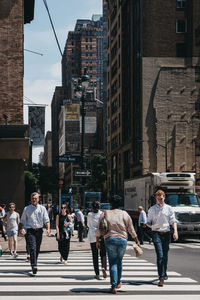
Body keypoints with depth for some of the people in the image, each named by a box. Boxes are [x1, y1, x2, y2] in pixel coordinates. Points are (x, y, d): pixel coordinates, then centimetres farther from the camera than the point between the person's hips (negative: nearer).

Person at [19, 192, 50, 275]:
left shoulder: (42, 208, 7)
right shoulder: (26, 209, 5)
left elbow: (46, 220, 2)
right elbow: (22, 221, 8)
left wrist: (48, 229, -15)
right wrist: (20, 229, -8)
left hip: (39, 230, 3)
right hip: (29, 231, -2)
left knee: (37, 249, 10)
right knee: (32, 248, -16)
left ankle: (34, 264, 25)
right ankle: (34, 266, -25)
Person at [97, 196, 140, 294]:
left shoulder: (105, 213, 3)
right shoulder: (124, 214, 4)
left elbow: (99, 229, 4)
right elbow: (131, 229, 5)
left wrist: (97, 240, 16)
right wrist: (137, 241, 13)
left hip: (109, 239, -1)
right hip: (122, 240, 1)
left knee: (112, 263, 2)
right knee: (119, 262, 19)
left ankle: (114, 286, -8)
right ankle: (118, 283, 31)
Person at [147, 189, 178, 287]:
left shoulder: (169, 208, 8)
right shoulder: (152, 209, 5)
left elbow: (173, 221, 4)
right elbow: (148, 222, 10)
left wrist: (175, 232, -11)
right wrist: (152, 226, -13)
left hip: (166, 234, 2)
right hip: (156, 234, -2)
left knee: (165, 255, 12)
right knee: (160, 255, -13)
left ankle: (164, 273, 35)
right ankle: (161, 278, -16)